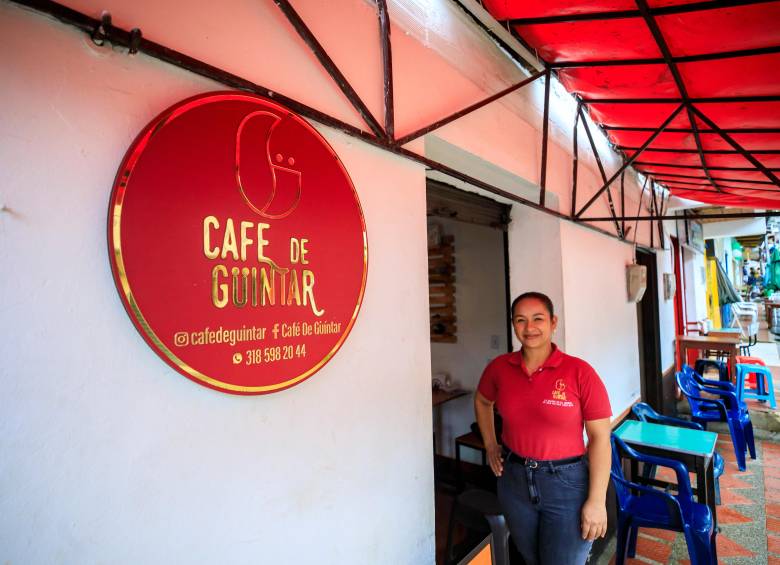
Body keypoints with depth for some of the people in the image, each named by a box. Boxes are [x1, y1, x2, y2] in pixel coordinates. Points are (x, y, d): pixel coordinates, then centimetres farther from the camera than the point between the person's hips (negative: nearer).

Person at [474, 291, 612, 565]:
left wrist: (597, 501, -12)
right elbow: (482, 401, 15)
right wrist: (490, 445, 10)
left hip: (566, 482, -3)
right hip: (514, 479, 4)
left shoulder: (579, 372, -15)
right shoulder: (499, 367, -5)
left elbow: (600, 437, -12)